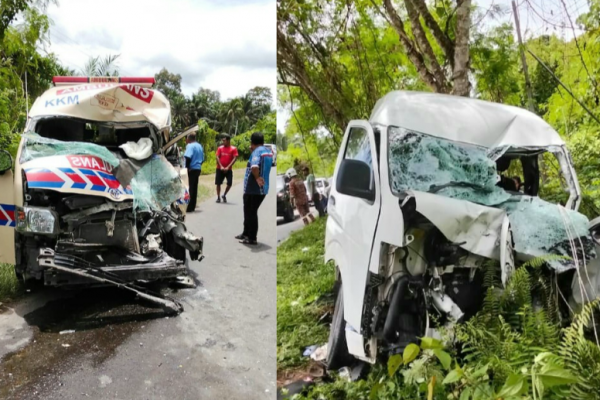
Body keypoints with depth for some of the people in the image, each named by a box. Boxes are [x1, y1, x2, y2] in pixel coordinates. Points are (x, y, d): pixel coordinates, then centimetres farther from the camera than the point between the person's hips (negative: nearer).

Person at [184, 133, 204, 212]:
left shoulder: (190, 146, -10)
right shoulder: (200, 146, 17)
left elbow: (188, 157, -22)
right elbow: (202, 159, 21)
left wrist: (187, 167, -16)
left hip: (192, 169, -8)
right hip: (198, 169, 8)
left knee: (190, 188, -6)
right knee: (194, 188, 11)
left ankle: (189, 207, -6)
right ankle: (192, 206, 16)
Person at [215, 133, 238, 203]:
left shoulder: (233, 149, -3)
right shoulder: (220, 148, 4)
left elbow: (234, 158, -9)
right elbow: (217, 157, -1)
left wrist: (228, 167, -17)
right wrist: (221, 166, -14)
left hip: (228, 169, -1)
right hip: (219, 169, 1)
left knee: (229, 184, -6)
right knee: (218, 183, 0)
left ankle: (224, 195, 17)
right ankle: (218, 197, 13)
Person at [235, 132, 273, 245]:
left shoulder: (257, 152, -17)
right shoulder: (268, 152, 11)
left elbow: (254, 166, -36)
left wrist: (257, 178, -21)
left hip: (253, 189, -9)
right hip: (262, 188, 9)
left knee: (250, 213, 3)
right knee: (250, 212, 21)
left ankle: (252, 239, 10)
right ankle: (246, 233, 32)